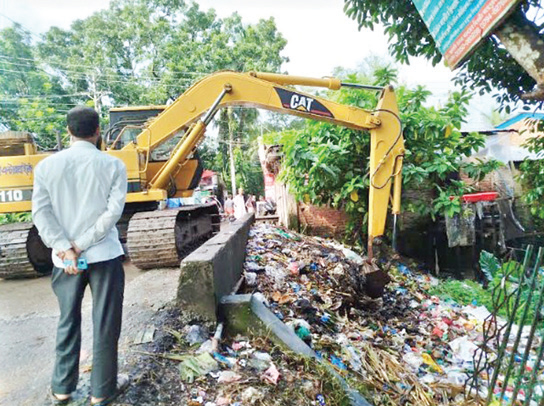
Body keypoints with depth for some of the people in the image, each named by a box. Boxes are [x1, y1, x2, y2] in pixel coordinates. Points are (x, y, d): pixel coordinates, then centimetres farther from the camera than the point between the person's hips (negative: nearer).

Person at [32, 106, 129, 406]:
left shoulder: (46, 165, 1)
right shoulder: (113, 165, -6)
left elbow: (41, 212, -6)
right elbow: (113, 212, -14)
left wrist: (65, 249, -10)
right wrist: (80, 246, -11)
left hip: (63, 258, 3)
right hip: (104, 255, -3)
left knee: (68, 322, 20)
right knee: (105, 325, 10)